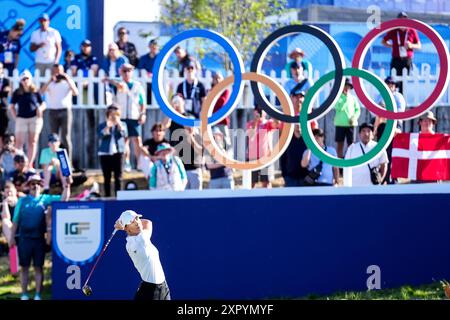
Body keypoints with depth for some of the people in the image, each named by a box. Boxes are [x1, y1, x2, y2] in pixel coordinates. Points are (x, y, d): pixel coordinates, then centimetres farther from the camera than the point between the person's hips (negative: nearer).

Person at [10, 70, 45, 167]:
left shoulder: (35, 92, 3)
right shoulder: (17, 93, 3)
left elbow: (43, 104, 11)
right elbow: (11, 106, 9)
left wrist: (40, 108, -9)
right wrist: (15, 117, 0)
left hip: (34, 118, 0)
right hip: (21, 118, 0)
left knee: (32, 142, 3)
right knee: (19, 142, -6)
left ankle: (30, 164, 8)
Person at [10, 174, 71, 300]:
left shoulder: (46, 199, 7)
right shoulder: (22, 201, 8)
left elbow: (63, 199, -1)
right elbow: (16, 220, 8)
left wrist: (67, 185, -14)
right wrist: (12, 237, 5)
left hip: (39, 238, 0)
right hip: (25, 238, 0)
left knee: (38, 267, 3)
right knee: (24, 267, 3)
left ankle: (37, 295, 6)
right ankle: (24, 294, 8)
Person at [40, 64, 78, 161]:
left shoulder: (68, 82, 9)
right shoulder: (50, 83, 10)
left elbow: (76, 93, -7)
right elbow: (42, 92, -8)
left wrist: (68, 80, -15)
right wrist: (50, 81, -17)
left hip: (65, 111, -1)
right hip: (52, 111, 1)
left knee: (66, 138, -6)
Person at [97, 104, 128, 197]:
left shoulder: (122, 124, 10)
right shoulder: (102, 125, 6)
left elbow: (124, 134, -9)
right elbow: (101, 135, -11)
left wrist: (118, 123, -13)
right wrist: (108, 126, -21)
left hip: (118, 152, 0)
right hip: (105, 153, 0)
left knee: (118, 177, -2)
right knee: (107, 177, 4)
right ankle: (107, 196, 9)